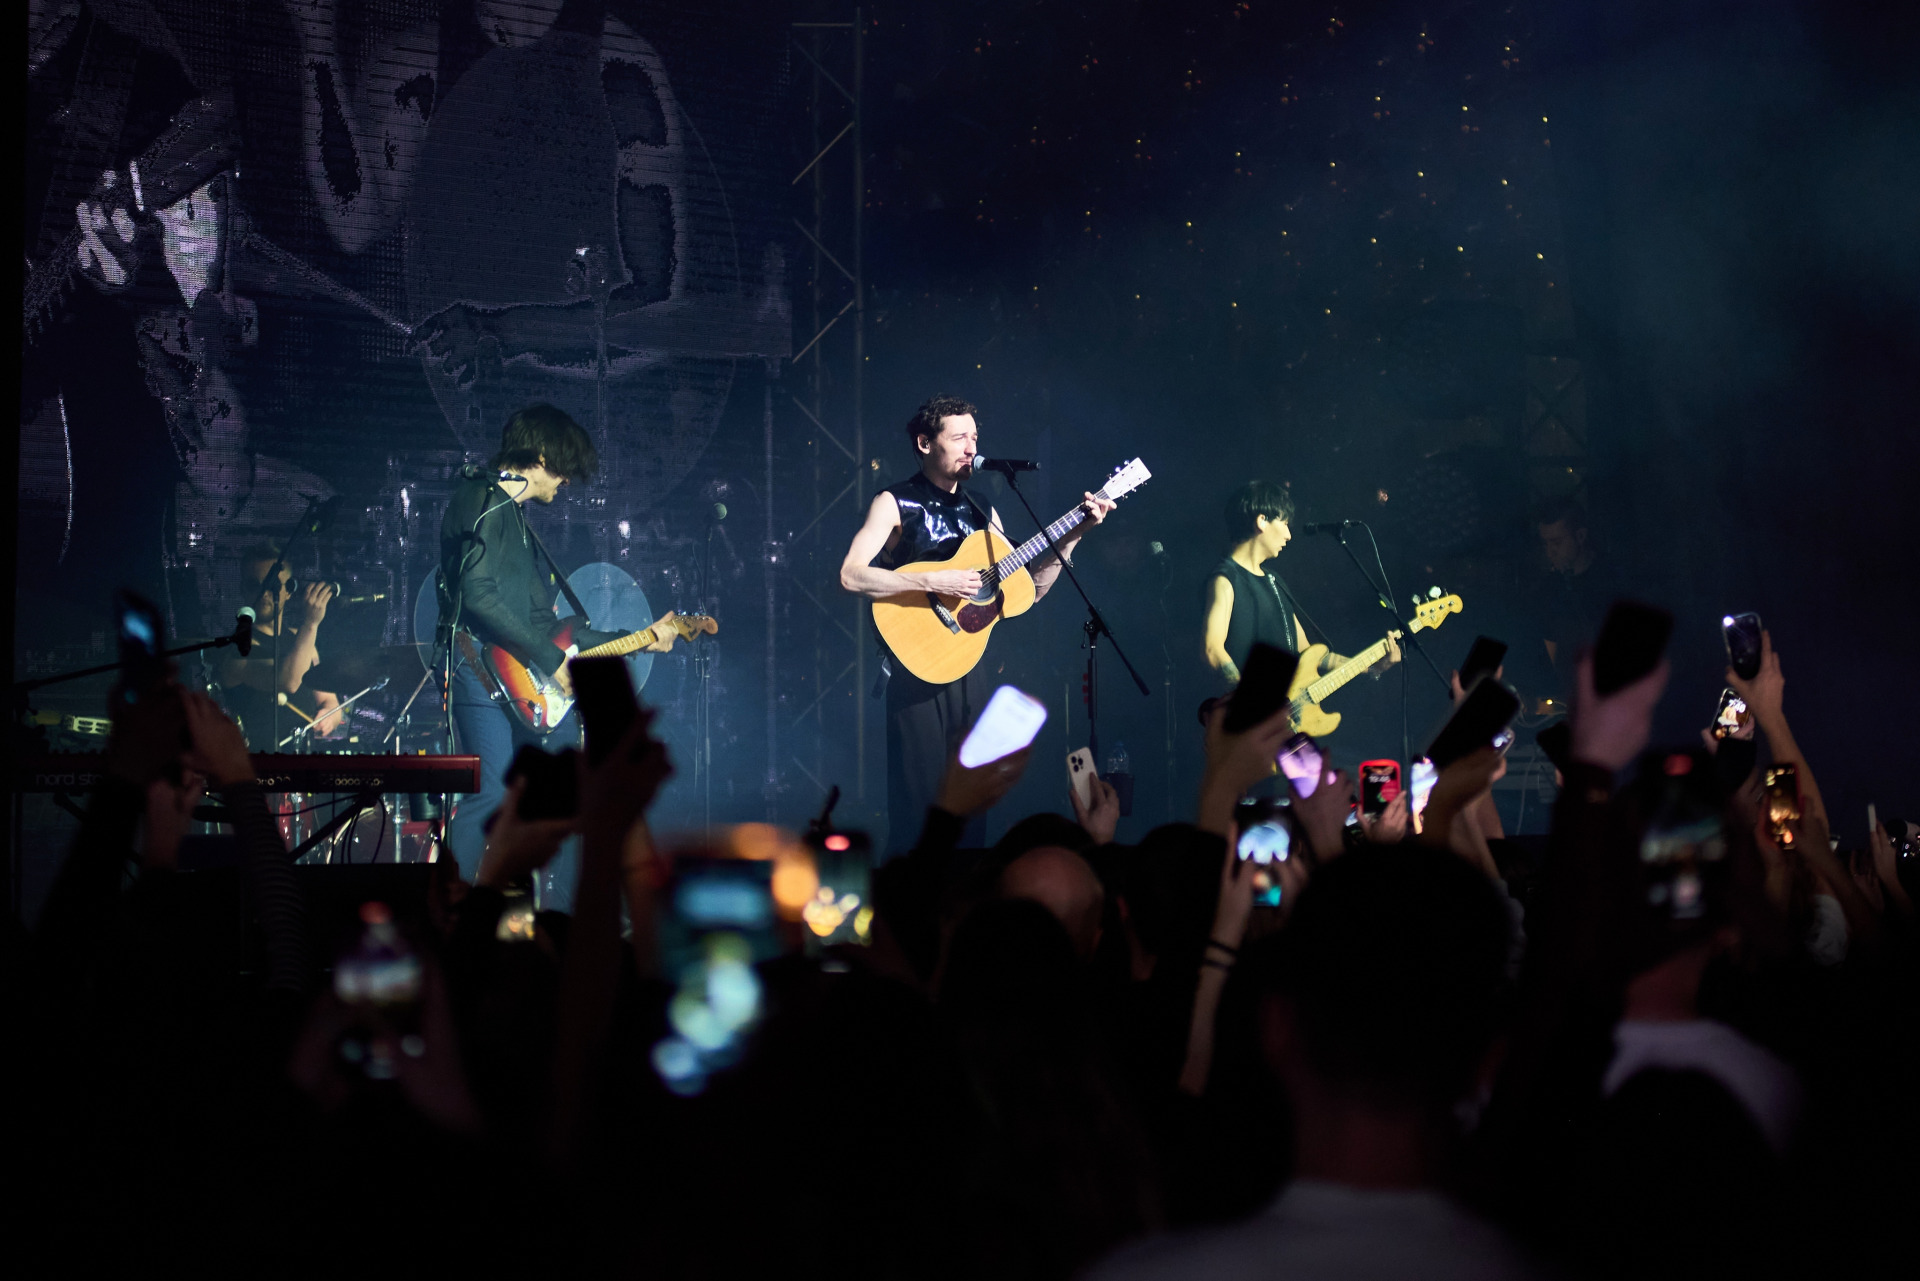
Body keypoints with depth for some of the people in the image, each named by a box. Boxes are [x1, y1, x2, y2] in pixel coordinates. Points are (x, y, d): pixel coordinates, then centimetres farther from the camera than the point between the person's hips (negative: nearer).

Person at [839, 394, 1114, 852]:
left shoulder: (981, 513, 16)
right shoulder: (895, 504, -2)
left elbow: (1028, 589, 14)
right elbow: (851, 576, -16)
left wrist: (1074, 534, 6)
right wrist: (933, 581, -21)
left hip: (971, 671, 6)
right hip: (918, 672, -6)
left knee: (971, 810, 6)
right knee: (920, 808, -8)